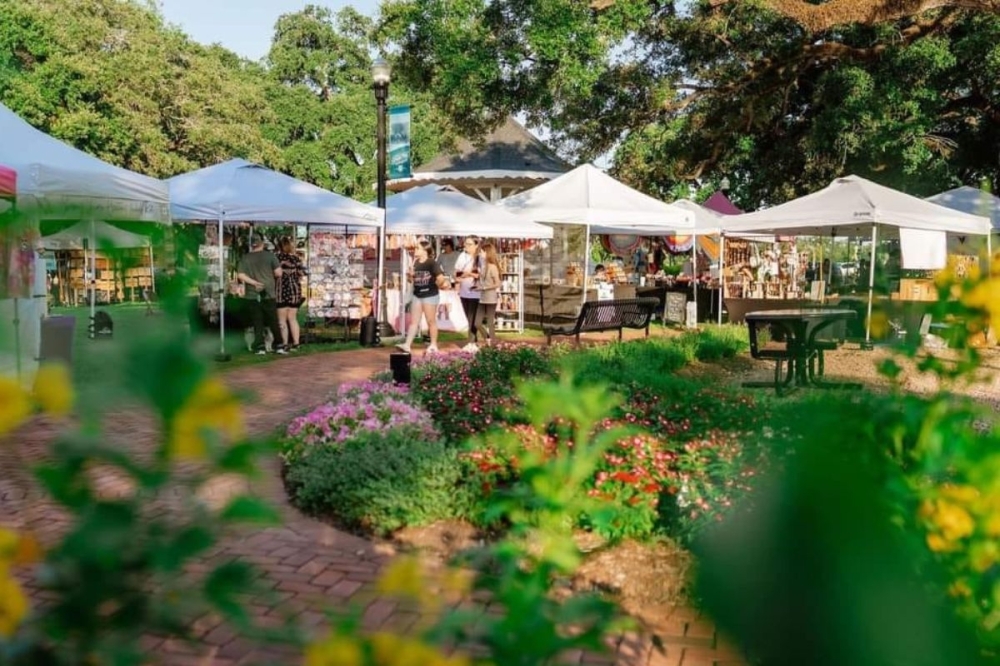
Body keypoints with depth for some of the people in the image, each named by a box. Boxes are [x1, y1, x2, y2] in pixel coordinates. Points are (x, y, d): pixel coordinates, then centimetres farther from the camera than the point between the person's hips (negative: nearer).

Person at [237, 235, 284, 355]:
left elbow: (240, 275, -8)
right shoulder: (269, 256, -3)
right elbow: (278, 273, -6)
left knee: (257, 322, 5)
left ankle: (260, 347, 2)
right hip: (268, 293, -1)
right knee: (273, 321, 7)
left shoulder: (245, 258, 1)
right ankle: (279, 346, 7)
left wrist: (254, 282, -8)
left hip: (253, 294, 1)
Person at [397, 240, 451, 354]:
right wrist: (411, 275, -6)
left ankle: (433, 345, 14)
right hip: (417, 295, 7)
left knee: (431, 321, 4)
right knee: (413, 321, 5)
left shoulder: (432, 263, -13)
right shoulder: (415, 263, 7)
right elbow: (411, 281, 13)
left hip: (430, 295, -7)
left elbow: (441, 277, -18)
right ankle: (407, 345, 4)